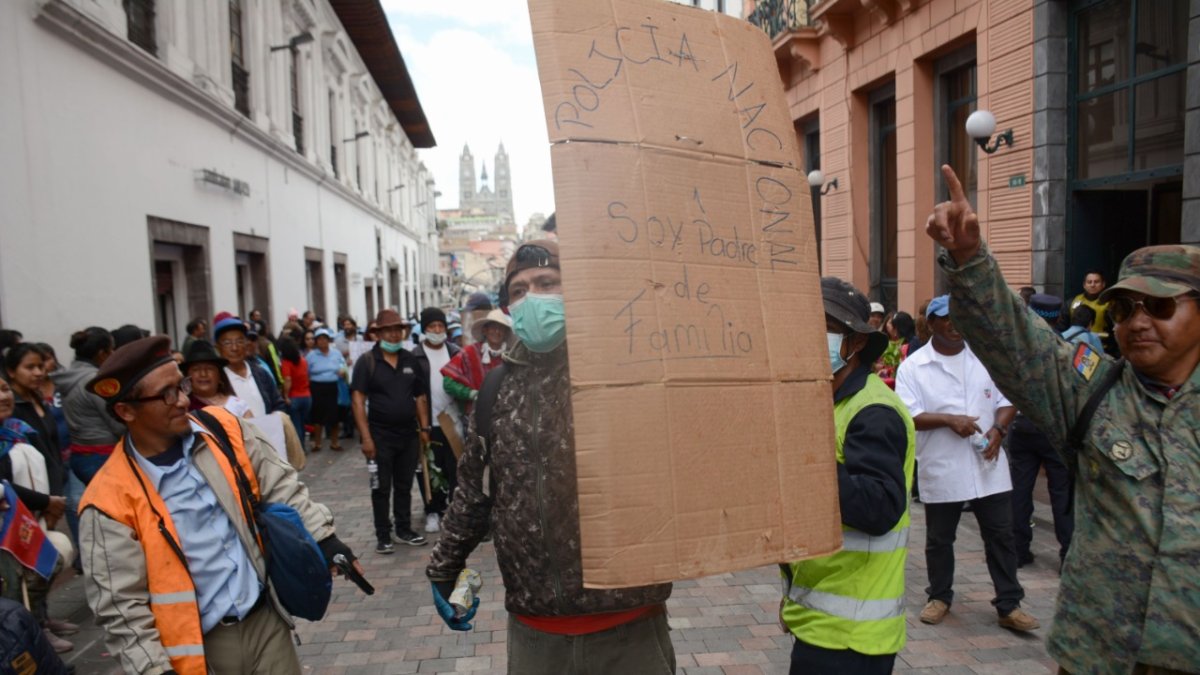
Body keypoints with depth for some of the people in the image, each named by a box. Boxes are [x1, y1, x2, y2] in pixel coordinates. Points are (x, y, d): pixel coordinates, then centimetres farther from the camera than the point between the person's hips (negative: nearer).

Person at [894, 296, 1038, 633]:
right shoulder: (913, 367, -6)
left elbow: (1006, 400, 8)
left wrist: (998, 429, -9)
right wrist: (949, 419, -23)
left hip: (988, 467, 3)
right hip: (941, 470, -2)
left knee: (1000, 536, 8)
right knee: (939, 539, 11)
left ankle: (1009, 605, 20)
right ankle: (940, 597, 29)